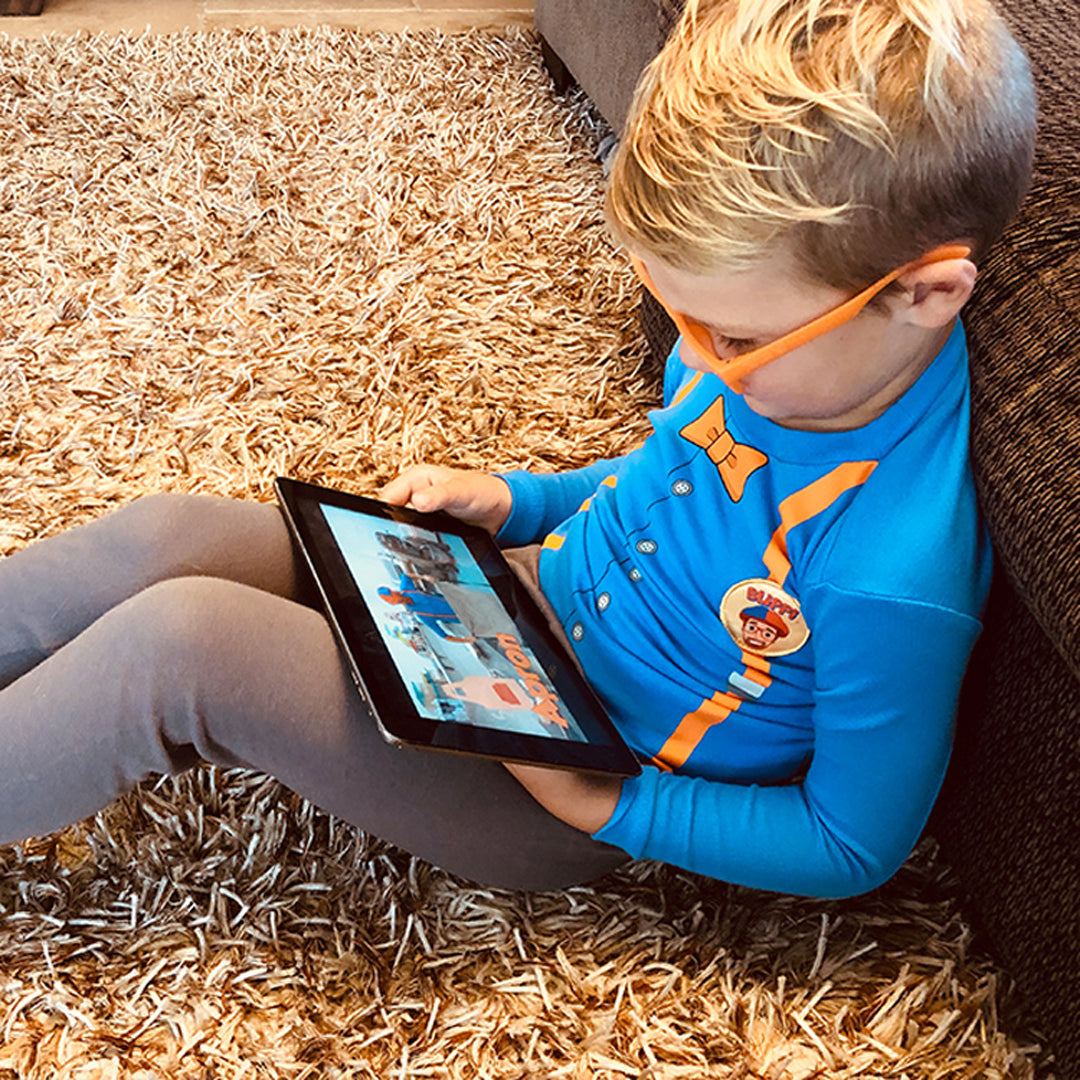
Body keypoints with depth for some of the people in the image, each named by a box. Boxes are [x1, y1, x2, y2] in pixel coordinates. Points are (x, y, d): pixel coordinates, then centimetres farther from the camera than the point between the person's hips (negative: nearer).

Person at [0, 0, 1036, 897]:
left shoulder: (896, 578, -33)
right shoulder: (774, 337, -9)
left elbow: (855, 846, -19)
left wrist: (605, 805, -22)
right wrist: (510, 500, 1)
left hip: (576, 800, -7)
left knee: (179, 643, -20)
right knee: (164, 538, -5)